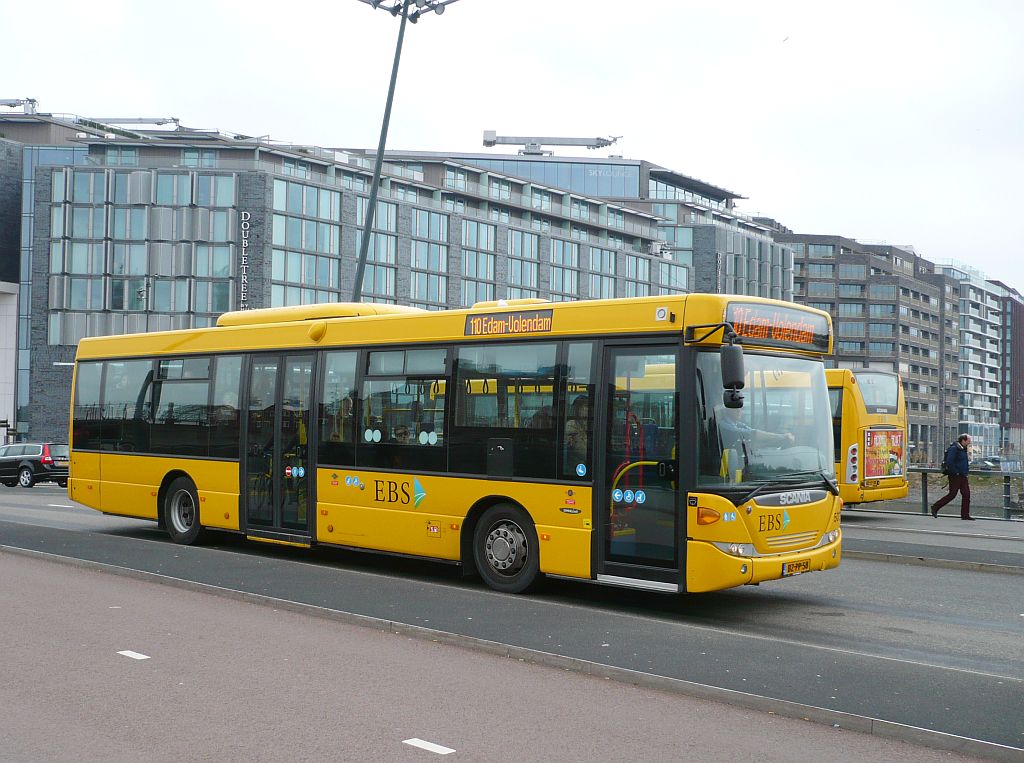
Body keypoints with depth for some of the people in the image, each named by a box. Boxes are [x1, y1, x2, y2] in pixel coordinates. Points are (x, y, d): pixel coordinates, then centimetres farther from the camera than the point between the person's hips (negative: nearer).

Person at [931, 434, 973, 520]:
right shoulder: (954, 449, -16)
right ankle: (935, 507, 8)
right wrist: (956, 472, -21)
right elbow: (949, 462, -24)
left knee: (966, 494, 3)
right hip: (955, 476, -9)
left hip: (962, 476, 9)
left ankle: (965, 515, 7)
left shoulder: (963, 449, 15)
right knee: (952, 494, -4)